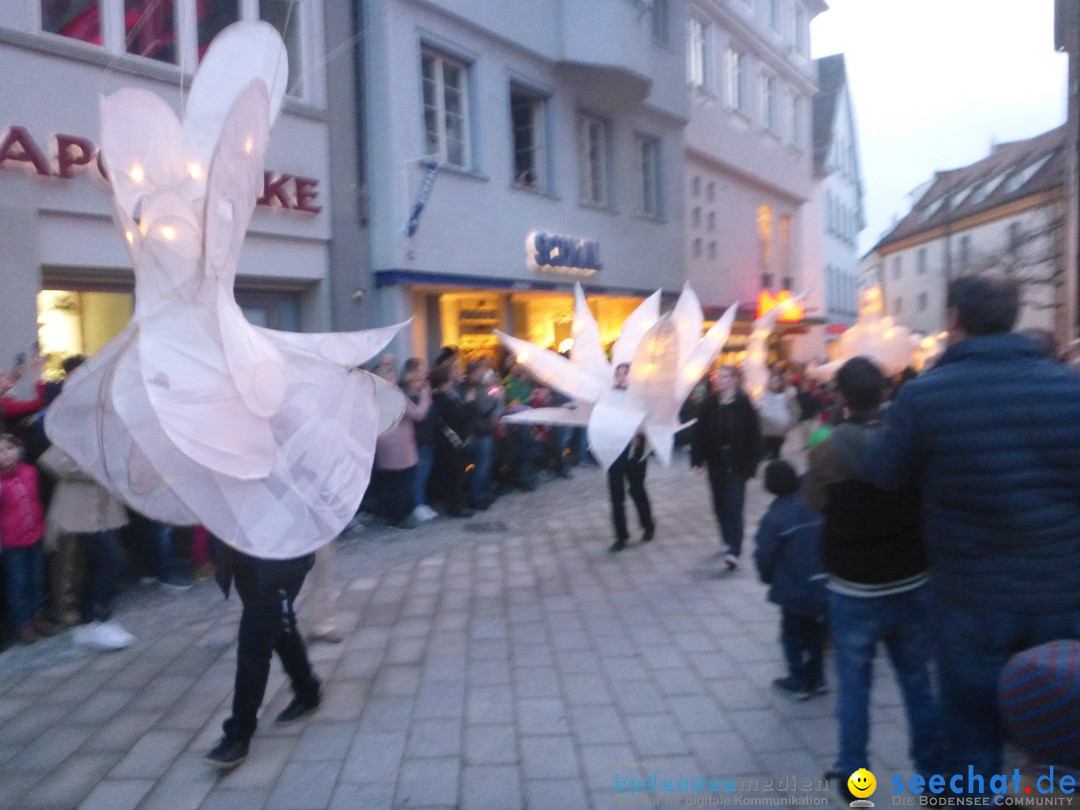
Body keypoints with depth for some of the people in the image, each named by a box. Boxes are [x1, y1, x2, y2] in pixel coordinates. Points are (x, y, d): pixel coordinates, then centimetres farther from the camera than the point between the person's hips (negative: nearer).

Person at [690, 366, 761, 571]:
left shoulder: (744, 405, -8)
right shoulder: (709, 404, 2)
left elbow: (753, 437, -8)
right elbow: (699, 433, 0)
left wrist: (750, 465, -11)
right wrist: (697, 459, -7)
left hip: (737, 464, -4)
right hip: (716, 463, 4)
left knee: (733, 506, -10)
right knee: (719, 504, 14)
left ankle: (733, 550, -14)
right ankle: (728, 541, 34)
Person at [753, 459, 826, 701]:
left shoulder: (774, 517, -19)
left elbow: (764, 555, -14)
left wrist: (768, 578, 6)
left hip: (794, 588, -5)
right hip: (822, 585, 5)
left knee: (792, 633, 15)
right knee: (814, 630, 23)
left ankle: (799, 682, 21)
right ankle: (816, 679, 31)